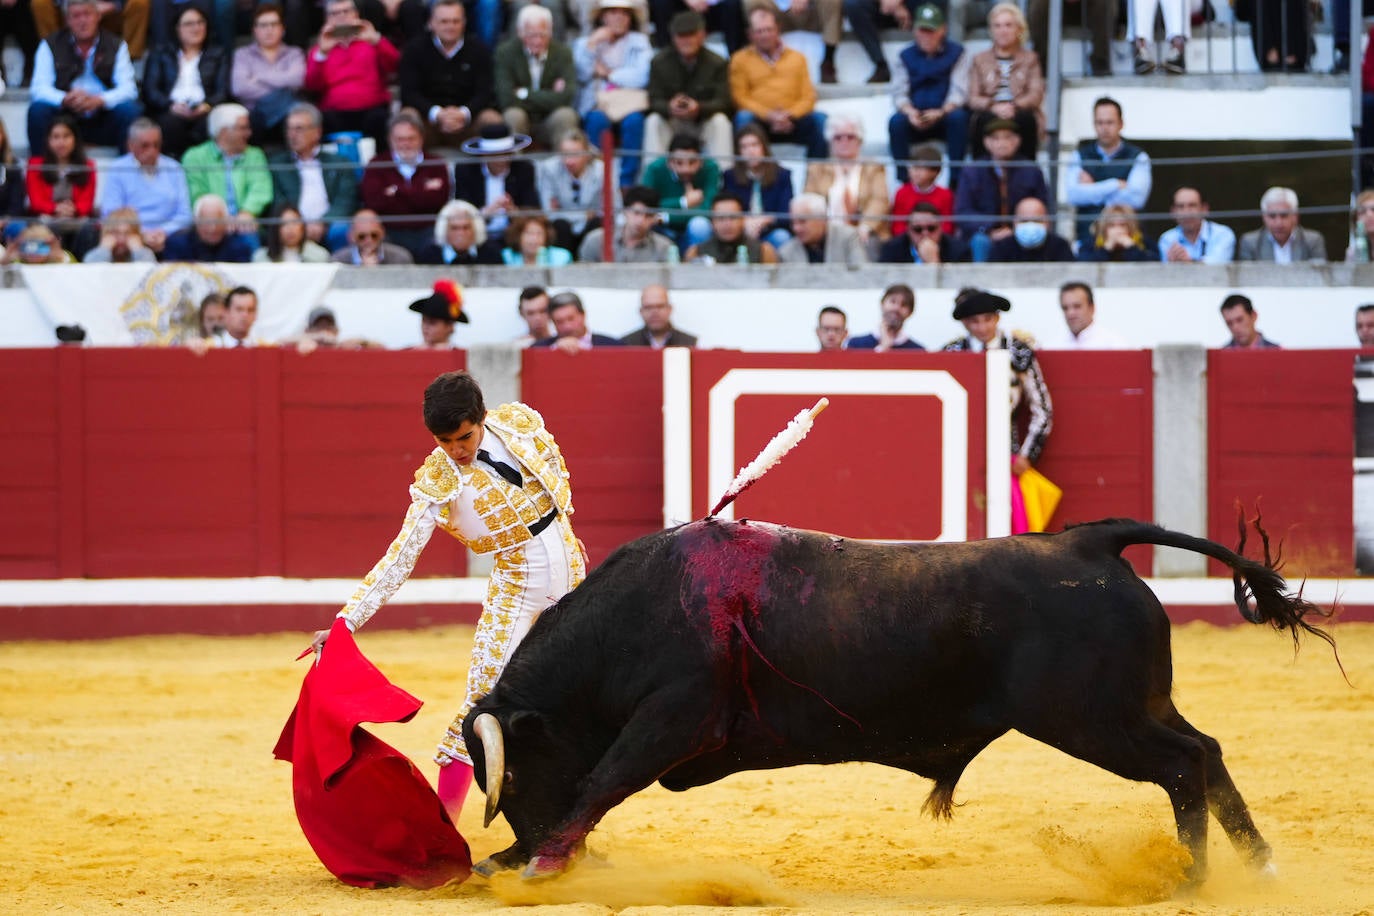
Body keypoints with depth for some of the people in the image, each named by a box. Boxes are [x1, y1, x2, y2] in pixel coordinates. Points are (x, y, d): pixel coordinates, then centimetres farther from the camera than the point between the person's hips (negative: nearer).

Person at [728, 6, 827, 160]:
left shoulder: (797, 58, 20)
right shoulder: (740, 59, 14)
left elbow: (808, 97, 11)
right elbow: (740, 97, 3)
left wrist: (790, 115, -11)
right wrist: (769, 115, -13)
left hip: (791, 123, 2)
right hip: (760, 121, -1)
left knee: (818, 119, -28)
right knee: (744, 118, -35)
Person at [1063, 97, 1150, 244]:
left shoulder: (1138, 157, 5)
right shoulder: (1079, 156, 11)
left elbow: (1135, 198, -10)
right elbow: (1073, 195, -6)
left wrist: (1092, 190, -4)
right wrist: (1115, 185, -8)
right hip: (1087, 236, 1)